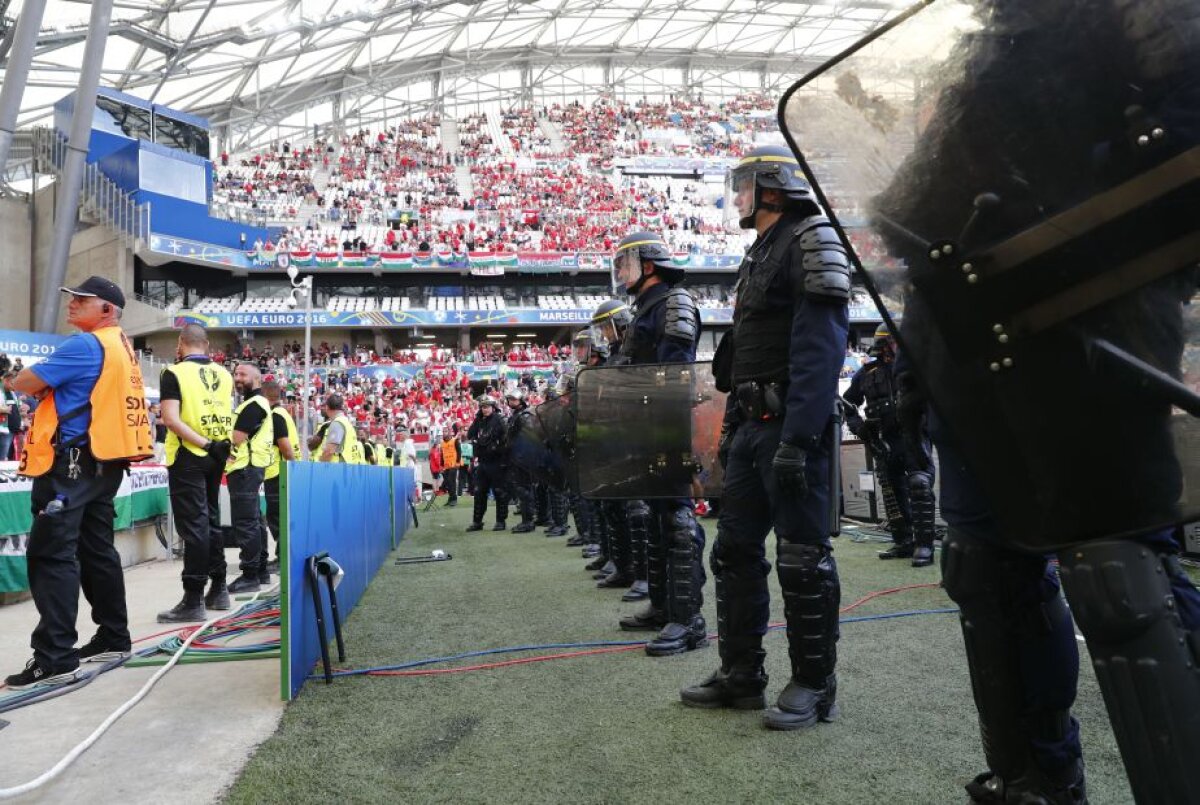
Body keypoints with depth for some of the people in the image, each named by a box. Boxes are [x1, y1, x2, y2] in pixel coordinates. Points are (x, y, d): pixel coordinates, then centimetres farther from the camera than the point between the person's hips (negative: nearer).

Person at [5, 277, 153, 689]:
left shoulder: (84, 345, -13)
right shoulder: (120, 348, 17)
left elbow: (30, 383, -10)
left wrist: (10, 380, 11)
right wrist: (29, 385, 7)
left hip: (73, 462, -10)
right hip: (105, 462, 10)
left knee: (51, 554, -8)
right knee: (97, 550, 15)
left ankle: (55, 658, -8)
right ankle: (113, 638, 23)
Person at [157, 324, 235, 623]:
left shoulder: (174, 373, -9)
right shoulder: (223, 374, 6)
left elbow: (170, 419, -19)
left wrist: (204, 444, -20)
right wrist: (215, 445, 14)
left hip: (188, 456, -6)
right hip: (217, 455, 6)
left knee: (193, 525, -4)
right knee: (210, 519, 16)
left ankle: (194, 600, -2)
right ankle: (218, 589, 23)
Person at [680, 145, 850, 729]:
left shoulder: (810, 244, -7)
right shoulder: (759, 255, 22)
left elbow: (817, 352, -19)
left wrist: (797, 439, -25)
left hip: (790, 425, -10)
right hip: (752, 426, 10)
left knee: (802, 558, -2)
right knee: (735, 550, 11)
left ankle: (814, 685, 12)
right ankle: (741, 675, 22)